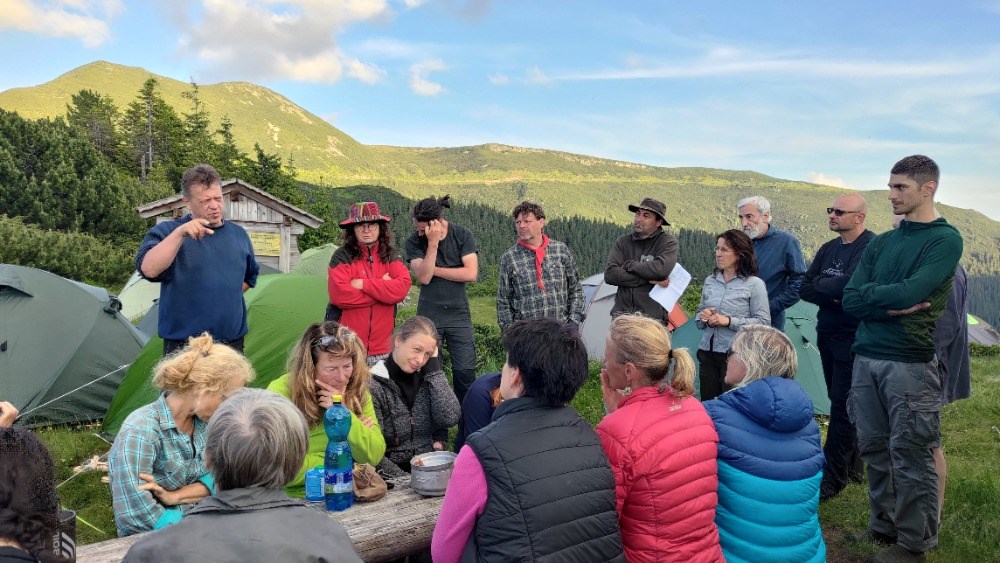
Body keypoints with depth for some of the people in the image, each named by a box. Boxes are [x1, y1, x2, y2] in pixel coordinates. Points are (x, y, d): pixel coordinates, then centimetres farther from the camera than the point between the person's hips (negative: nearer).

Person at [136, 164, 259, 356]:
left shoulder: (239, 234, 11)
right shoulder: (168, 232, -4)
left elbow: (250, 277, 25)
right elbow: (148, 269, -23)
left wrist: (229, 295, 11)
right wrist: (179, 233, -30)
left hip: (233, 340, 5)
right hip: (184, 345, -4)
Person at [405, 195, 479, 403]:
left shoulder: (463, 235, -2)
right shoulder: (414, 242, -2)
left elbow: (471, 273, -13)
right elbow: (423, 277, -15)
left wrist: (433, 270, -9)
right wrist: (432, 243, -20)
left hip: (459, 314, 0)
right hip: (429, 316, 0)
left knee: (465, 370, 0)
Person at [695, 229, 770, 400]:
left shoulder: (754, 284, -4)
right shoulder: (710, 281, 11)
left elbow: (763, 322, -8)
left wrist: (729, 321, -16)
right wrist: (703, 317, -3)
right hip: (707, 351, 5)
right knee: (707, 403, 7)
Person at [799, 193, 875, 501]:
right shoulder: (829, 249, 12)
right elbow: (804, 288, 3)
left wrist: (820, 285, -13)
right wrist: (833, 294, -14)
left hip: (853, 340, -8)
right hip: (827, 337, 8)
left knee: (842, 408, -4)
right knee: (841, 404, 16)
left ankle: (831, 478, 2)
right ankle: (853, 466, 30)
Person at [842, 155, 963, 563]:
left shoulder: (946, 239, -4)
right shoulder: (880, 243, 14)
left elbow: (909, 293, -18)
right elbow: (850, 301, 5)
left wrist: (869, 295, -2)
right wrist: (891, 305, -11)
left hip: (910, 363, -6)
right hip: (866, 359, 6)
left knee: (910, 455, 1)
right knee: (875, 449, 12)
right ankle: (883, 526, 26)